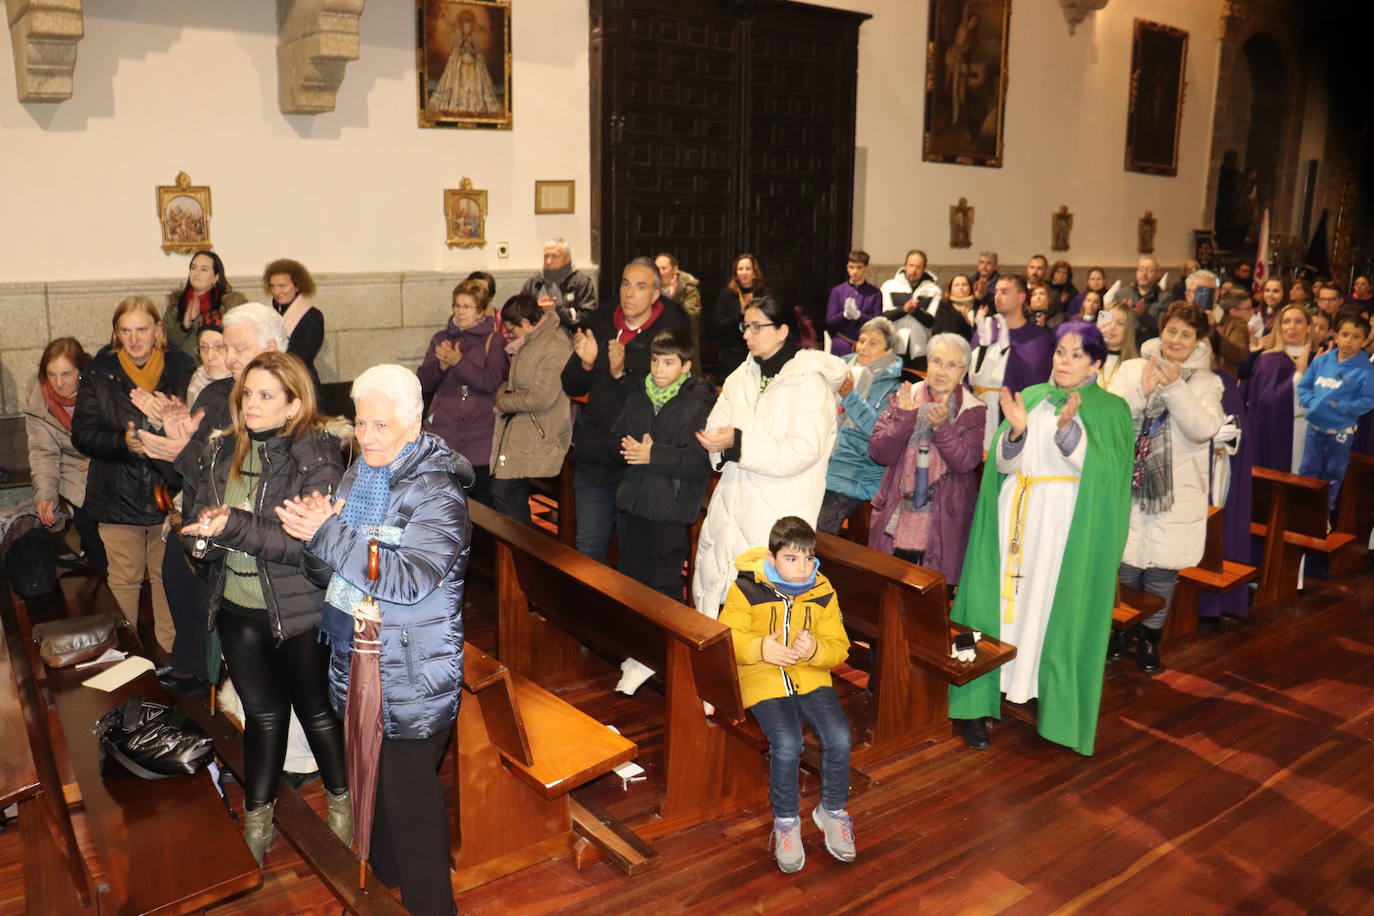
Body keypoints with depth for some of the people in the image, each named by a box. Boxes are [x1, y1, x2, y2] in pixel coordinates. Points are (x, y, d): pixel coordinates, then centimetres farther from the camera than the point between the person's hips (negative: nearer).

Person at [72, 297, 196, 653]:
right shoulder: (99, 373, 1)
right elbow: (82, 433, -3)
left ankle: (170, 651, 25)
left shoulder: (182, 369, 0)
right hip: (118, 496, 0)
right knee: (124, 579, 11)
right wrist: (123, 443, -21)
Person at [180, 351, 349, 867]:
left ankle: (341, 801, 37)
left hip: (301, 611, -5)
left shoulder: (317, 456, -17)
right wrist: (201, 536, -17)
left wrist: (236, 526, -29)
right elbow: (198, 524, 6)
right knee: (262, 712, 19)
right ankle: (257, 820, 37)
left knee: (316, 709, 13)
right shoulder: (223, 452, 1)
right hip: (238, 609, 5)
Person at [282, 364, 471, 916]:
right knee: (368, 780, 20)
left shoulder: (437, 491, -16)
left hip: (412, 677, -7)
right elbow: (325, 571, 9)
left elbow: (411, 580, -27)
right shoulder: (355, 478, 6)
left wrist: (329, 534, -24)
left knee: (408, 793, 3)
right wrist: (315, 535, -13)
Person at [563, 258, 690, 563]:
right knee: (588, 549, 13)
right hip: (593, 458, 4)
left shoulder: (672, 332, -10)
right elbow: (572, 388, 8)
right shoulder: (599, 324, 5)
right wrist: (585, 363, -12)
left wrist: (622, 374, -29)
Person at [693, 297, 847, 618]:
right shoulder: (741, 377, 12)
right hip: (733, 506, 6)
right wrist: (721, 443, -16)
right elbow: (716, 428, 8)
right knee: (710, 592, 10)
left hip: (778, 517, -6)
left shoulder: (809, 382, -9)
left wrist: (739, 443, -26)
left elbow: (802, 452, -19)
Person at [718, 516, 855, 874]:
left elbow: (839, 647, 5)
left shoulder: (823, 593, 2)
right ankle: (786, 819, 0)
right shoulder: (747, 589, -7)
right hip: (763, 679, -3)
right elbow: (725, 639, -2)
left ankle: (832, 810, 8)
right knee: (787, 743, -27)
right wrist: (760, 648, -20)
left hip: (811, 677, 3)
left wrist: (815, 650, -18)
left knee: (838, 736, -20)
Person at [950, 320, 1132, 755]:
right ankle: (978, 706, 4)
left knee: (1056, 614, -1)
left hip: (1067, 527, -2)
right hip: (1018, 522, 2)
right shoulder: (1031, 397, 12)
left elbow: (1104, 469, -12)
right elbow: (1004, 463, 2)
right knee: (1003, 606, 0)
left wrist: (1069, 428, -27)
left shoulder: (1110, 409, 4)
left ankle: (1056, 706, 15)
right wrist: (1016, 430, -18)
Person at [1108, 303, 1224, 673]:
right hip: (1127, 487, 0)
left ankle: (1150, 638, 26)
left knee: (1162, 570, 8)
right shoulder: (1132, 369, 2)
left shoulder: (1207, 382, 2)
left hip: (1177, 494, 0)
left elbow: (1204, 429, -13)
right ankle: (1122, 629, 28)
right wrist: (1141, 390, -21)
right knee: (1125, 565, 6)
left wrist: (1175, 387, -20)